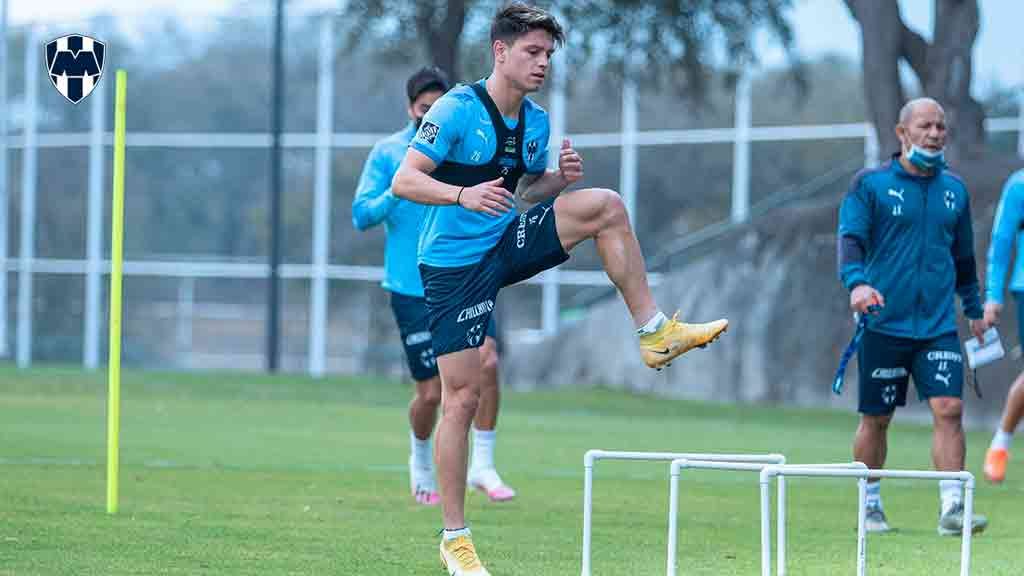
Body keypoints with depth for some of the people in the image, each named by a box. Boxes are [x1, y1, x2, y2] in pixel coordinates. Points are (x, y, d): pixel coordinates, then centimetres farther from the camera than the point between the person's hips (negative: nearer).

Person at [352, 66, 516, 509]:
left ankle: (482, 466, -7)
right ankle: (422, 468, 27)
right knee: (431, 391, -1)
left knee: (487, 361, -19)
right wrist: (399, 191, -21)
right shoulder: (388, 153, -2)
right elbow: (361, 216, -6)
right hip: (412, 288, -2)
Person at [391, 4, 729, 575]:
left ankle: (654, 331, -6)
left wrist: (560, 178, -3)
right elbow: (404, 180, -19)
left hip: (508, 243, 6)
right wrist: (464, 194, -36)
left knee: (605, 205, -10)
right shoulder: (456, 110, -15)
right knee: (463, 397, -7)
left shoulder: (536, 121, 5)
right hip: (454, 263, -6)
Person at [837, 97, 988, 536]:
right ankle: (870, 505, 21)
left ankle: (951, 508, -13)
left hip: (938, 326, 3)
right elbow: (850, 238, -13)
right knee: (876, 419, 5)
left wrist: (974, 310, 26)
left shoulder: (954, 190, 12)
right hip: (884, 323, -3)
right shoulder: (871, 184, -2)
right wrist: (856, 282, -31)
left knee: (949, 409, -12)